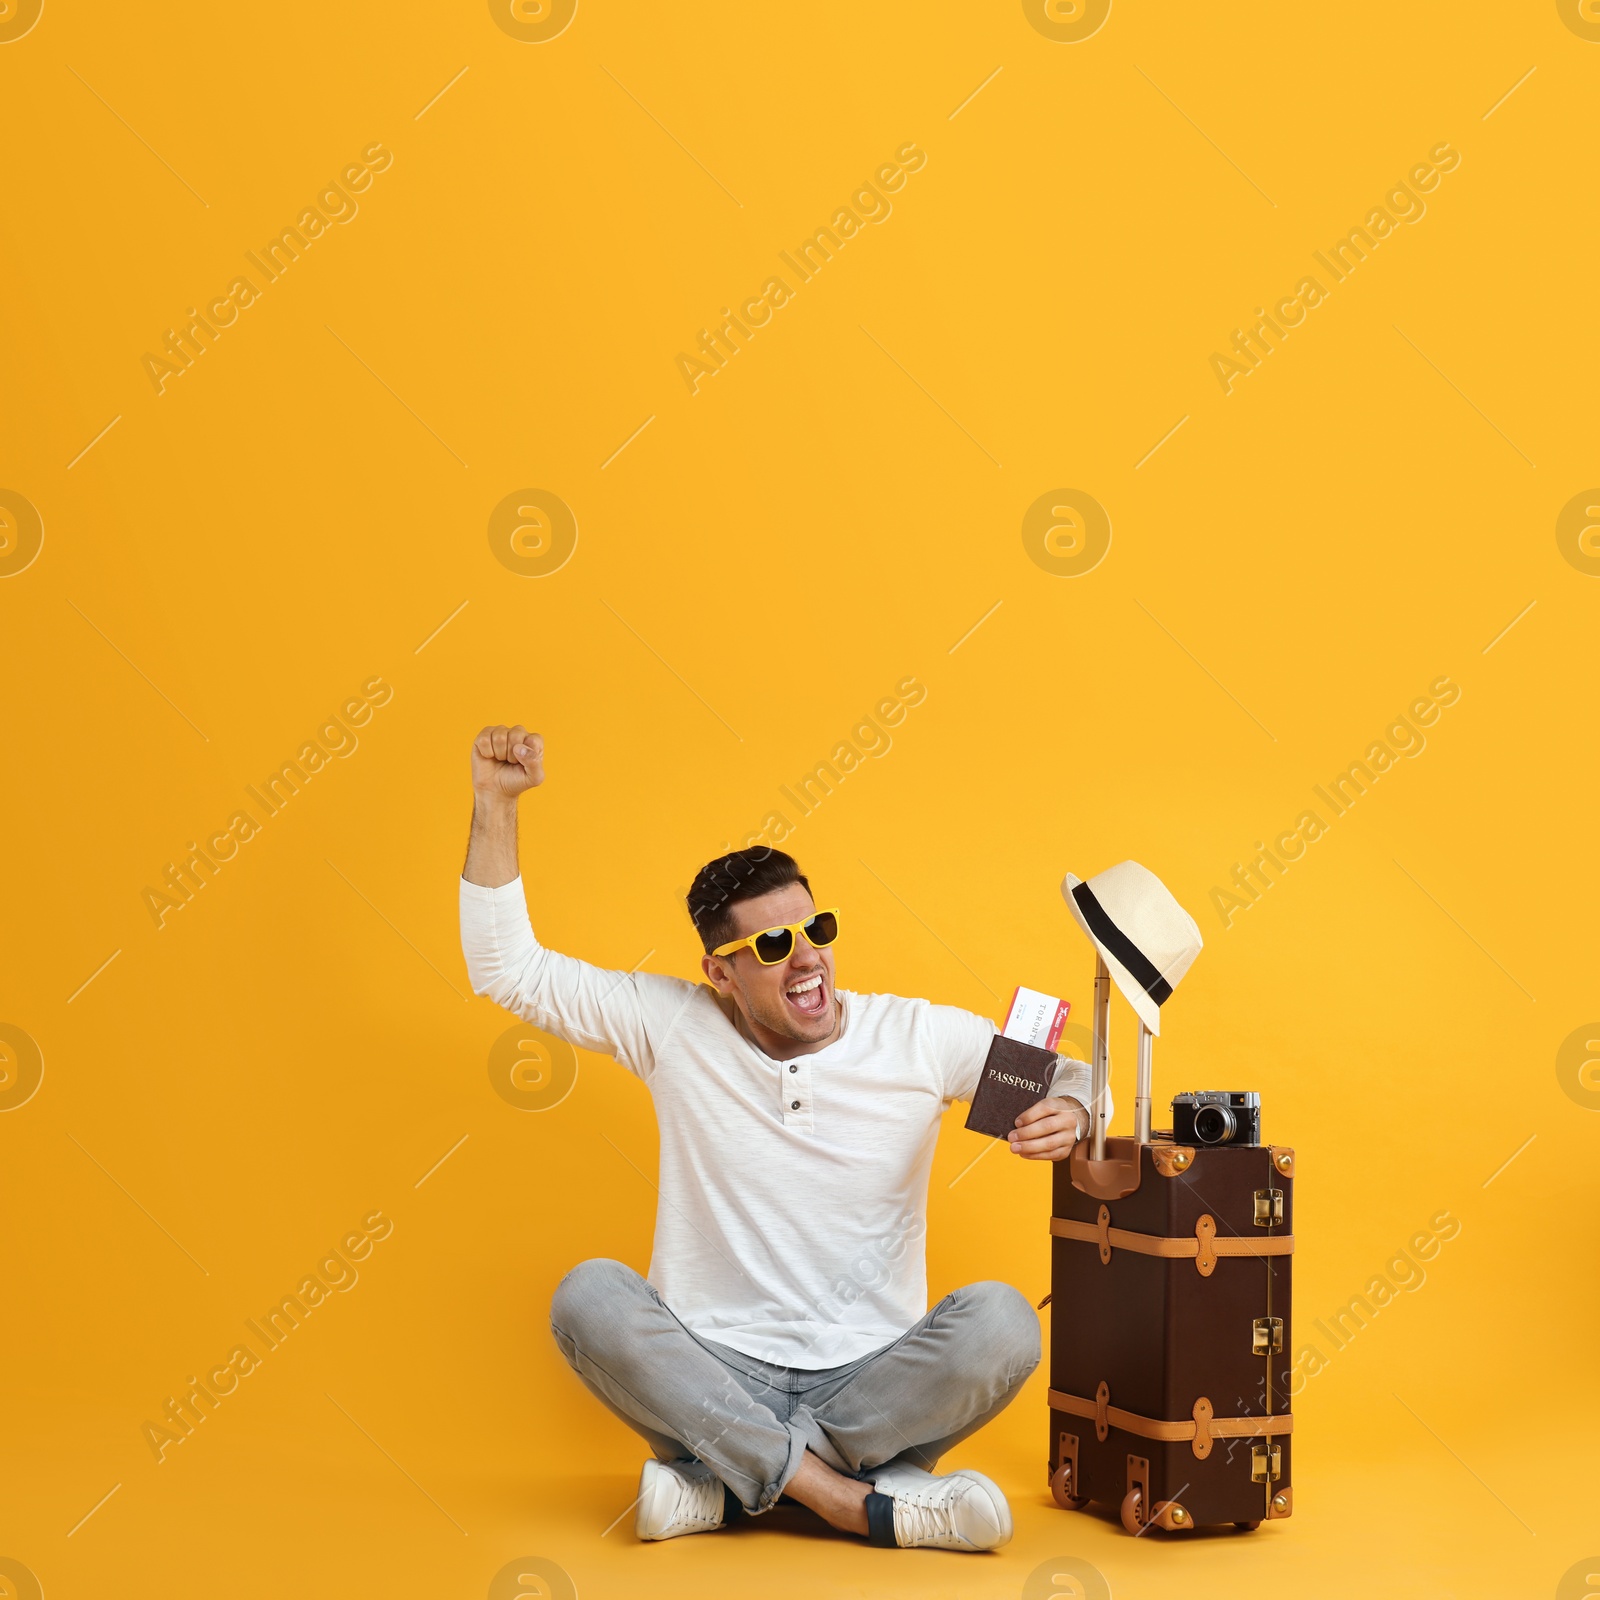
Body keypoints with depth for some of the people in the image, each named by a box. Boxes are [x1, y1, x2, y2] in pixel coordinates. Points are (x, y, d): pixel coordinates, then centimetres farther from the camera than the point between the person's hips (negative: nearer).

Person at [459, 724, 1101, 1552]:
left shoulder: (917, 1037, 0)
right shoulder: (672, 1027, 1)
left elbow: (1067, 1077, 9)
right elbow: (507, 968, 1)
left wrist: (1067, 1115, -17)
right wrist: (496, 804, -8)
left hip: (871, 1383, 0)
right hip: (714, 1374, 0)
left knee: (1000, 1320, -28)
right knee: (588, 1295, -29)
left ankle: (730, 1484, -22)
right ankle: (862, 1499, -29)